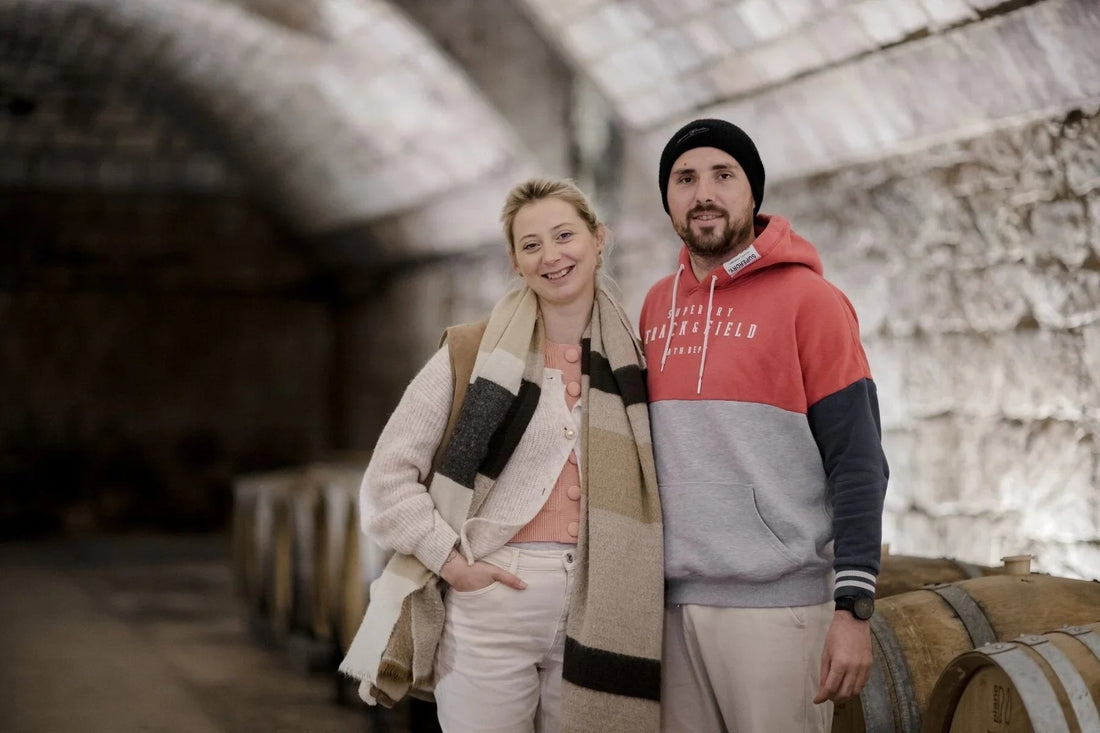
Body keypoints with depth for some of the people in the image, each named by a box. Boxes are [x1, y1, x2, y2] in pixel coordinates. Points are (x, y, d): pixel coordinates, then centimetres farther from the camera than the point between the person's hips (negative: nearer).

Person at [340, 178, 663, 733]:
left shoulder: (631, 360, 7)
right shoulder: (473, 352, -3)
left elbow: (646, 492, 15)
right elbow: (389, 473, -2)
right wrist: (451, 562, -10)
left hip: (596, 614, 3)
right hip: (490, 608, -3)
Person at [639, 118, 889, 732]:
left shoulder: (809, 298, -5)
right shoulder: (657, 306, 11)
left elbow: (857, 462, -9)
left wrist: (854, 607, -14)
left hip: (779, 603, -5)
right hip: (675, 600, 5)